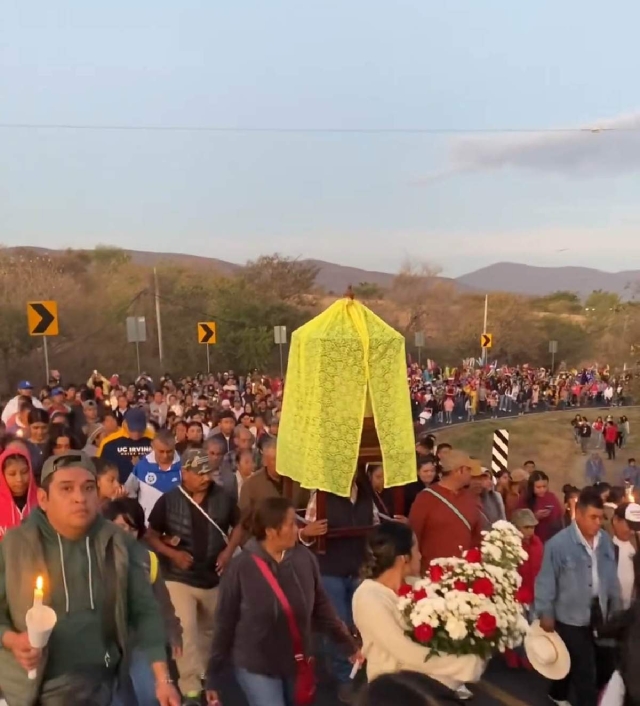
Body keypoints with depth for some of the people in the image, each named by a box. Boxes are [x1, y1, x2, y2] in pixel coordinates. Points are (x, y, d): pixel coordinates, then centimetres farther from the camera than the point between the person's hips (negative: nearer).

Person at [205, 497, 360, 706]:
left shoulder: (304, 558, -10)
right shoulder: (242, 567, -18)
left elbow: (321, 607, 3)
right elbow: (225, 623, -9)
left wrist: (349, 645, 9)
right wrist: (213, 677, -3)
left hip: (297, 663, 4)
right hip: (256, 666, -4)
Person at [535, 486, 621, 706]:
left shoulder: (605, 540, -2)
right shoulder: (558, 543, -19)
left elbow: (612, 578, 7)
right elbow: (546, 581, -13)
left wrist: (616, 608, 11)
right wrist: (546, 614, -9)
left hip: (600, 613, 6)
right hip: (571, 615, -6)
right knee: (585, 670, 3)